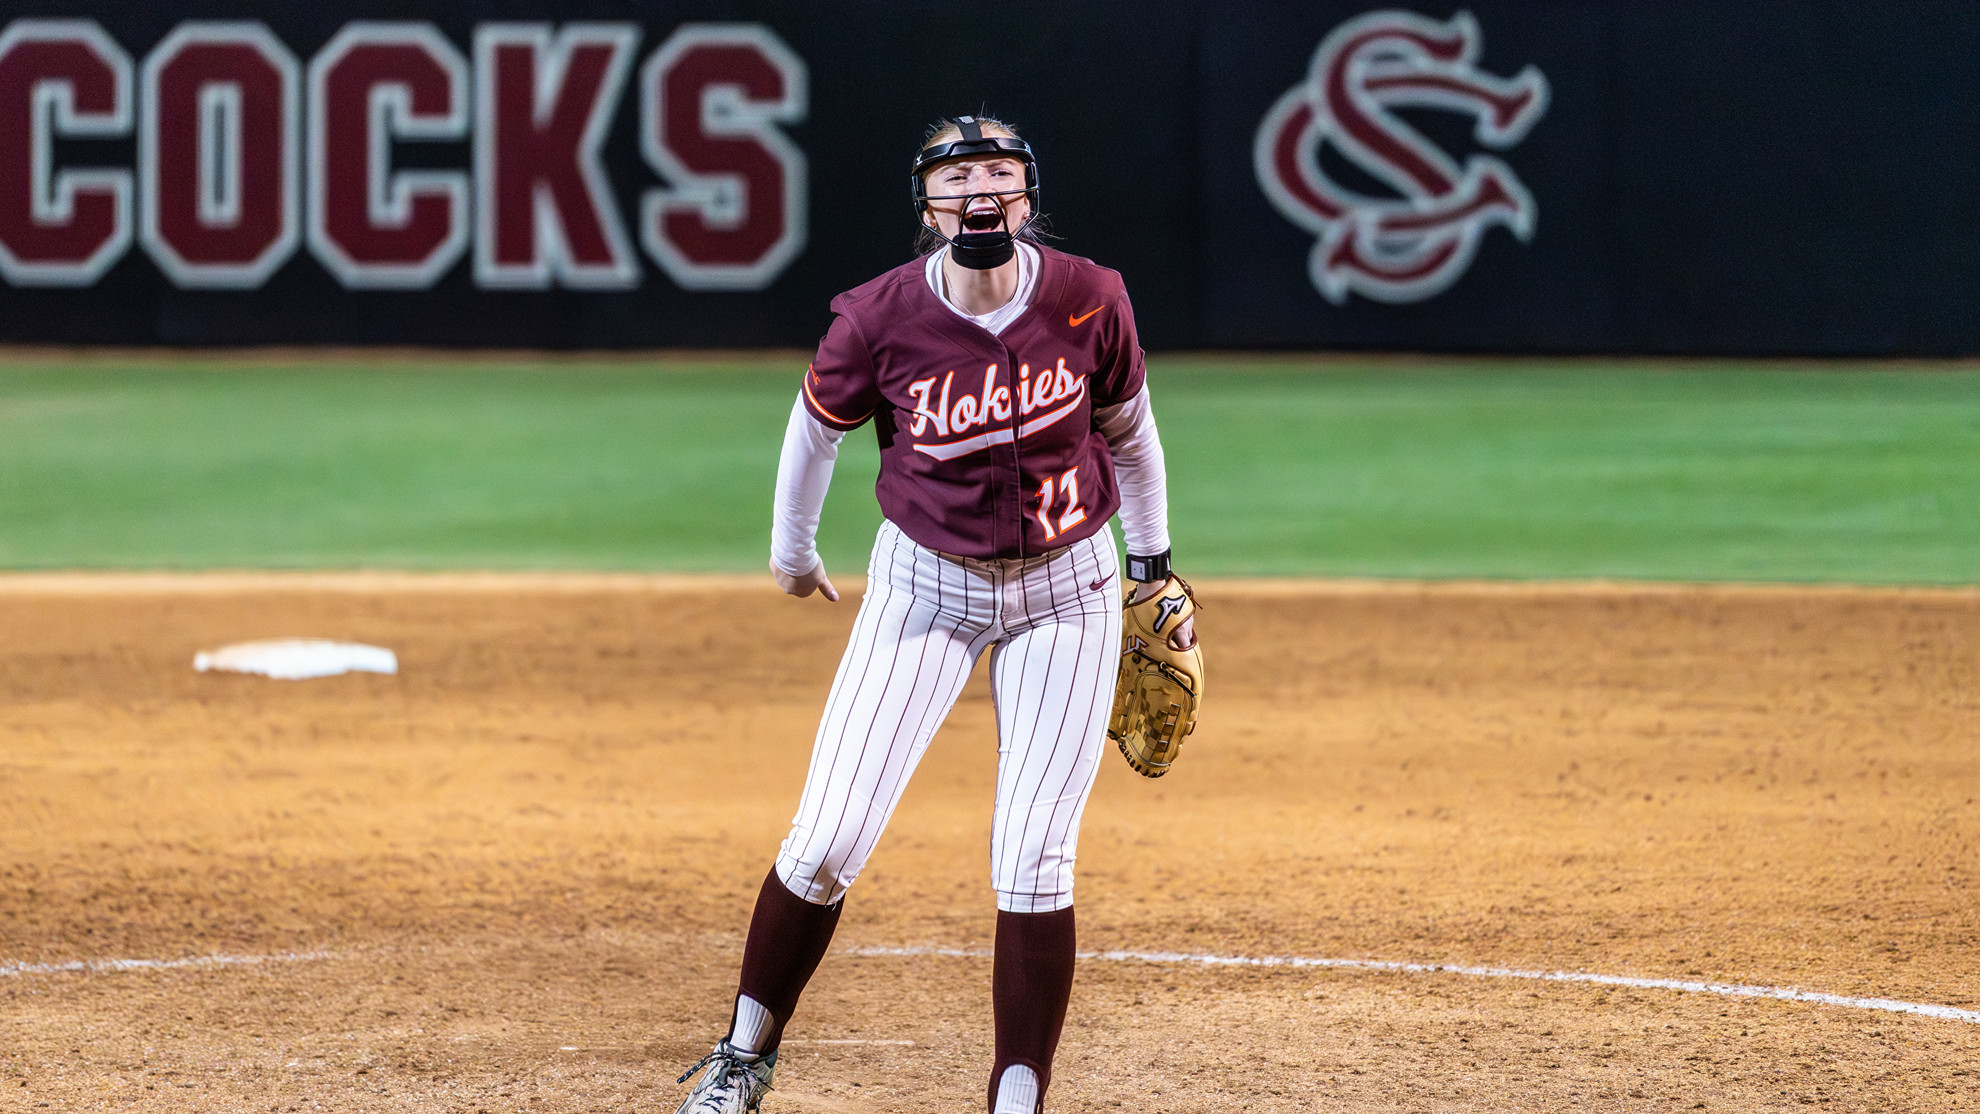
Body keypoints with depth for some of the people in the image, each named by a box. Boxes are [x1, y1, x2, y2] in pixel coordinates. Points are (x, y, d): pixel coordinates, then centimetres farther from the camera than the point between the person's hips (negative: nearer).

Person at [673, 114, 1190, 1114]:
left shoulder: (1088, 302, -13)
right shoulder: (882, 318, -16)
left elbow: (1128, 426, 6)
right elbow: (817, 422, 5)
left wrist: (1153, 566, 12)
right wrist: (791, 549, 18)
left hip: (1064, 590, 0)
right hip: (924, 586, 0)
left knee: (1032, 862, -7)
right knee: (825, 844, -4)